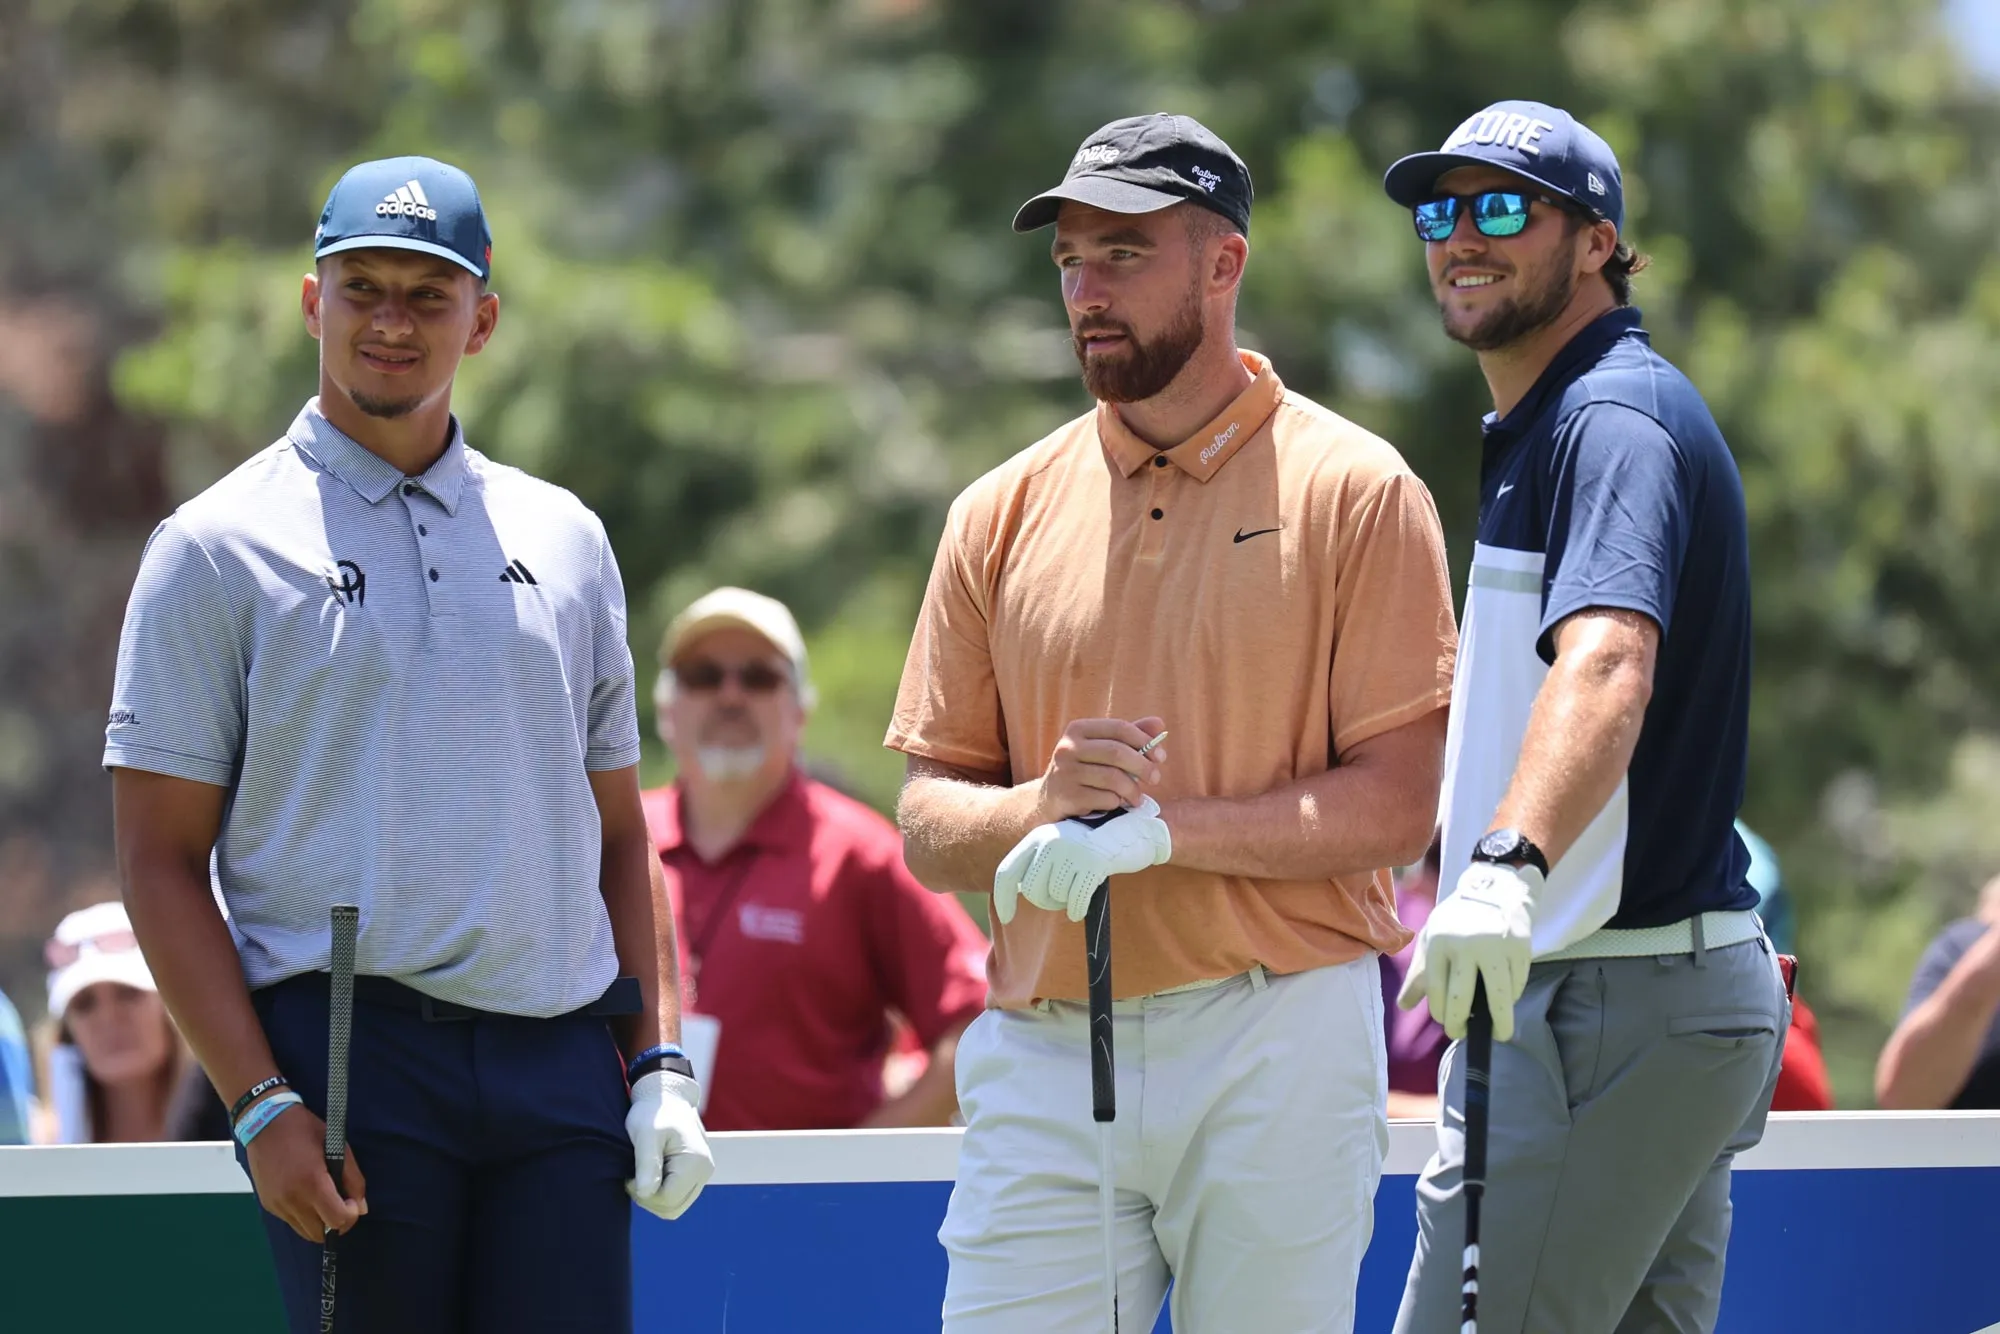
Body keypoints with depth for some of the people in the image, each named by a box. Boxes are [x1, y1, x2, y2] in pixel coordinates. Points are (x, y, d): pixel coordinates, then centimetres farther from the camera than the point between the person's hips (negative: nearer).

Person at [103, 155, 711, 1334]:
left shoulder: (564, 538, 17)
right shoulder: (217, 550, 4)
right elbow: (162, 862, 0)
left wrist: (661, 1063, 8)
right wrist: (263, 1105, -10)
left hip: (560, 1063, 3)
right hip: (347, 1059, -3)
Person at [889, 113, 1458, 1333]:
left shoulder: (1356, 493, 1)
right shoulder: (1004, 513, 12)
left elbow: (1398, 801, -6)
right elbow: (929, 829, 11)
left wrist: (1166, 825, -16)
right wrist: (1041, 808, -11)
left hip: (1280, 1045, -3)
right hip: (1043, 1060, 3)